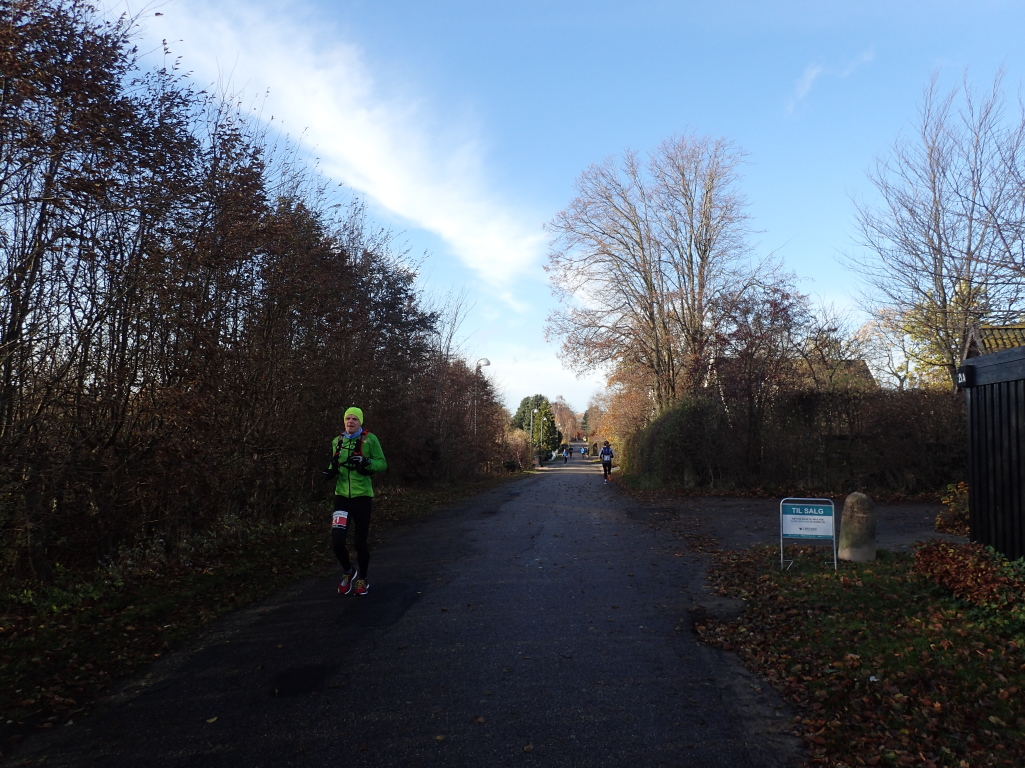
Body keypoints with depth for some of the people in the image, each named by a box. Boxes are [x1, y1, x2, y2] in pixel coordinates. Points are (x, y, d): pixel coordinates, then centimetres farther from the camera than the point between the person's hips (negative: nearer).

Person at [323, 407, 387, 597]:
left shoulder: (370, 440, -4)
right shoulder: (337, 441, 9)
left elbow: (382, 465, -5)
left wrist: (365, 462, -23)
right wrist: (331, 471, 0)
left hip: (362, 496, -3)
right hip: (342, 496, 3)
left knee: (360, 542, 6)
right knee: (337, 541, -8)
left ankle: (362, 579, 29)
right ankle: (348, 571, 22)